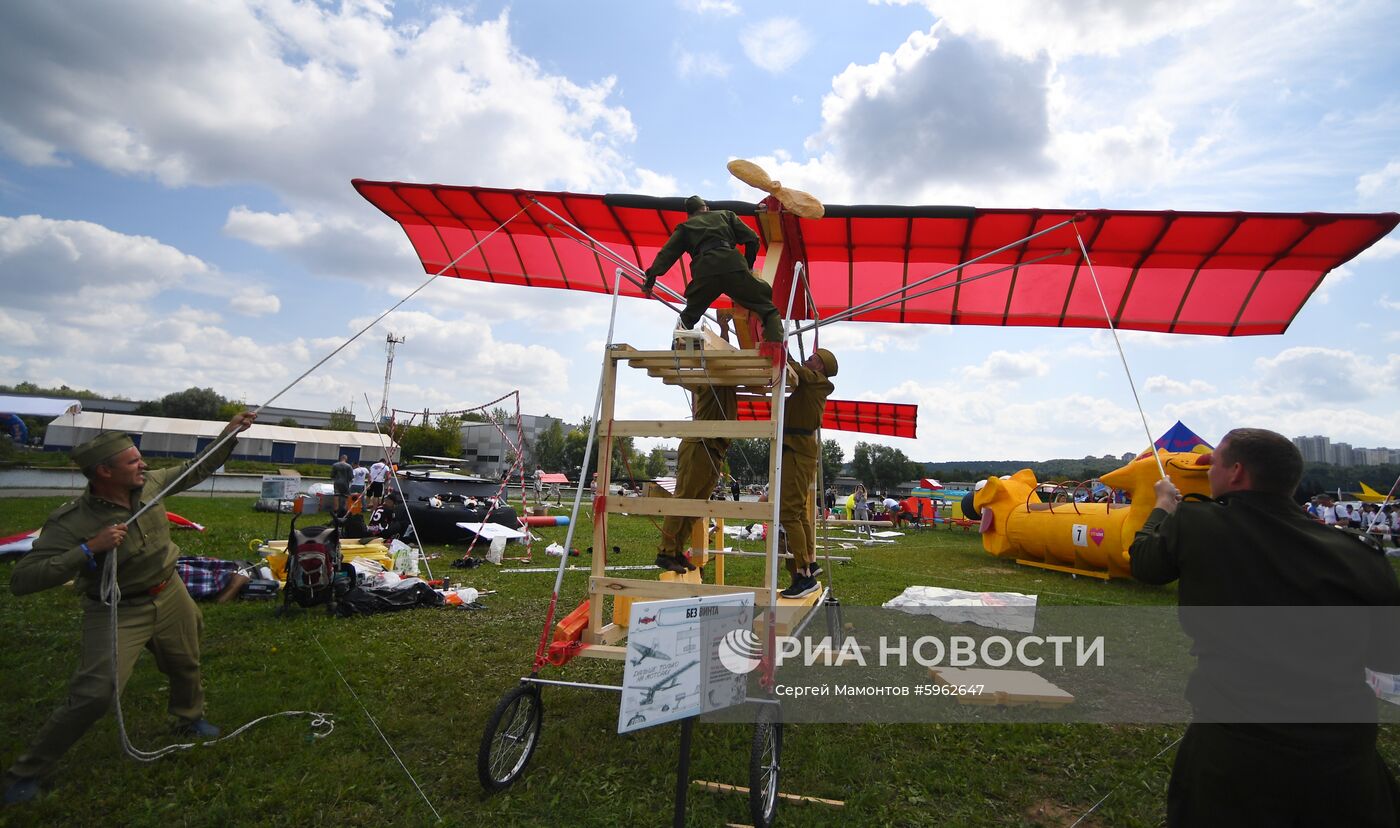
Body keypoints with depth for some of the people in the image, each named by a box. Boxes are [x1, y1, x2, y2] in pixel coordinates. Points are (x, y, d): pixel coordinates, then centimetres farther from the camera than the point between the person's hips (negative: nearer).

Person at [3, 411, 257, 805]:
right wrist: (89, 549, -39)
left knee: (186, 667, 21)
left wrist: (228, 436, -1)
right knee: (94, 694, -13)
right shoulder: (71, 522, -27)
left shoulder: (149, 484, -12)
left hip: (170, 596, 6)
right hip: (117, 612, -5)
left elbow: (195, 471, 6)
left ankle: (190, 718, 50)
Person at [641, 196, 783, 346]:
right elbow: (752, 238, 21)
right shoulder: (725, 214, 29)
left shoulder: (685, 227, 29)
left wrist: (650, 279, 17)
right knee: (768, 309, 6)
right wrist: (749, 265, 32)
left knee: (688, 317, 24)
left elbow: (666, 253, 19)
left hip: (704, 273, 1)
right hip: (734, 266, -1)